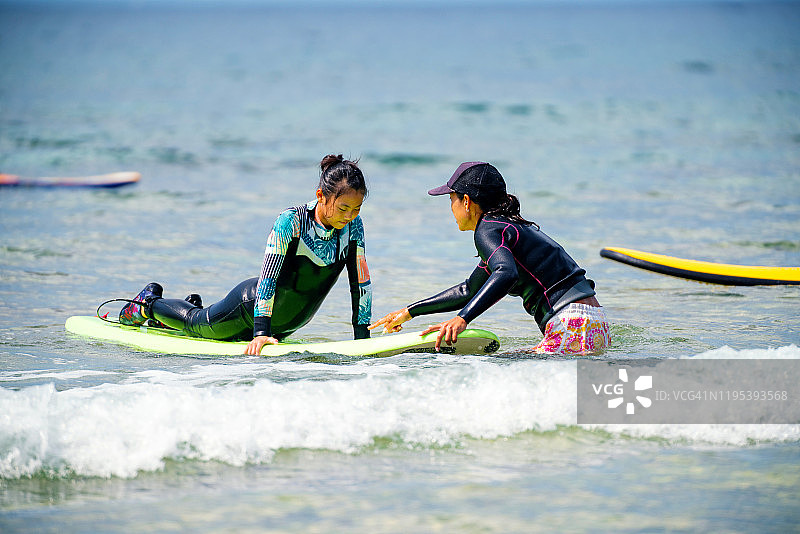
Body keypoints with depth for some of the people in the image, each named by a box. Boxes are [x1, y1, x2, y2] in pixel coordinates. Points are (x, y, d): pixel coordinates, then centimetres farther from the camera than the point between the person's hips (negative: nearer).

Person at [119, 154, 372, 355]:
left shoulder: (353, 226, -18)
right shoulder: (291, 221, -32)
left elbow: (361, 282, -11)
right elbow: (268, 276, -34)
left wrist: (362, 337, -15)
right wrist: (261, 332, -41)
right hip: (252, 304, -5)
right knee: (196, 323, 19)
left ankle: (192, 306, 55)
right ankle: (149, 302, 47)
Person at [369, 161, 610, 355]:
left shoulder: (488, 229, -5)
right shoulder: (513, 227, 26)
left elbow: (506, 273, -28)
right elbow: (470, 291, 37)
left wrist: (462, 318, -36)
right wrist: (409, 312, 39)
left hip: (572, 327, -10)